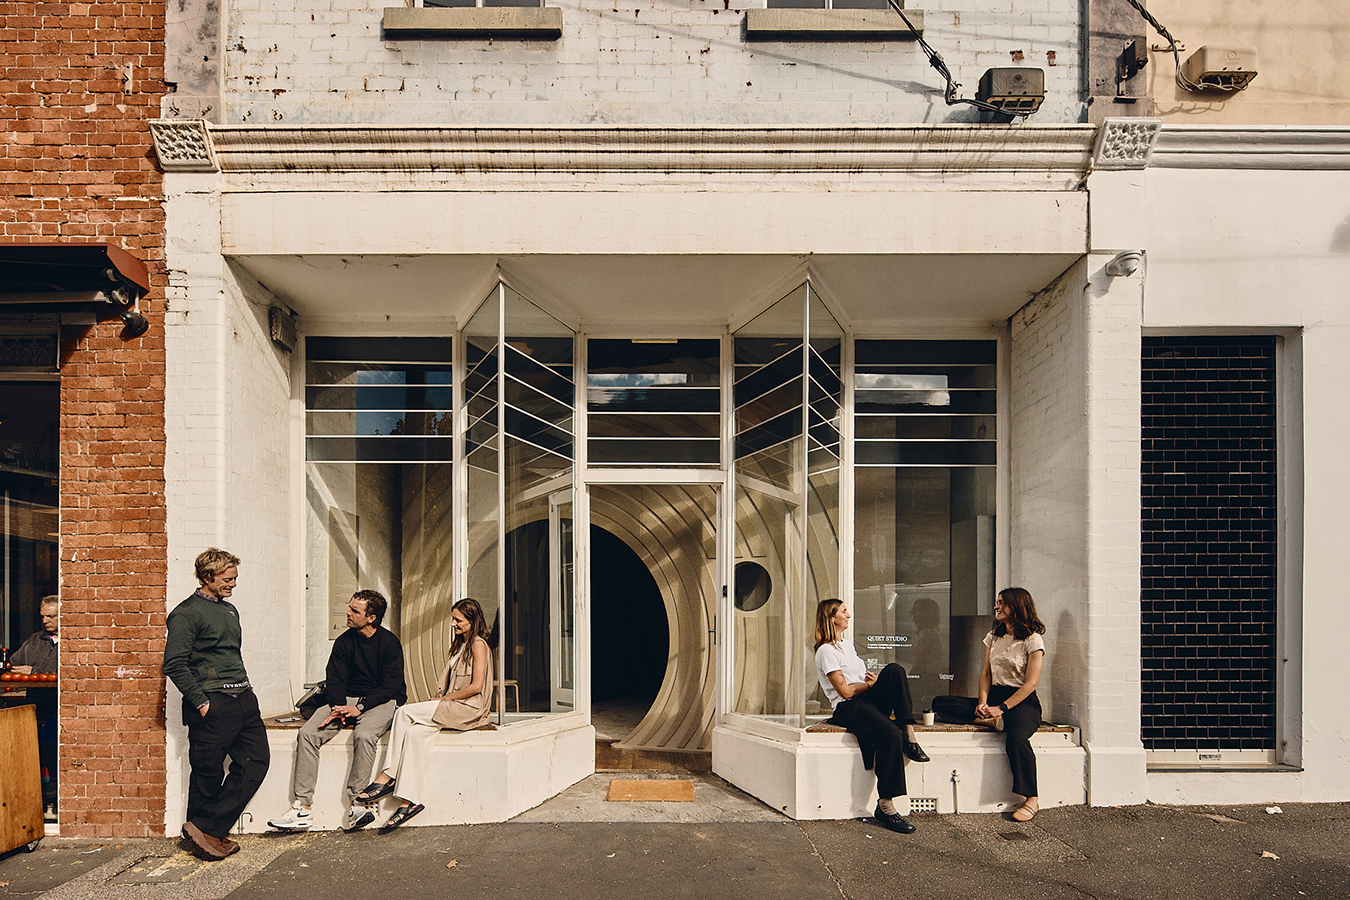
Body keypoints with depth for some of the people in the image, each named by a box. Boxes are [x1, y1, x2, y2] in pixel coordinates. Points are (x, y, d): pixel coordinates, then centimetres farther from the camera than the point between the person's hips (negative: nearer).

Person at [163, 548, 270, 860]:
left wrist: (244, 688, 16)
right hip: (212, 704, -8)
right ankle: (201, 833, 18)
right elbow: (174, 665, -14)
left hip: (243, 700, 8)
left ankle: (208, 831, 9)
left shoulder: (230, 610, 19)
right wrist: (201, 702, -15)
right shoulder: (187, 613, -7)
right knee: (207, 774, 1)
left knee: (256, 761, 2)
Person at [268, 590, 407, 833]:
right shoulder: (344, 642, 7)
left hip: (383, 701, -5)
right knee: (307, 734, -17)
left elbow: (391, 685, -13)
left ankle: (357, 805, -29)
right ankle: (302, 808, -17)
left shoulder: (389, 643, -8)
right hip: (348, 700, 5)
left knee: (364, 735, -36)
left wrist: (360, 707, -23)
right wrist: (338, 707, -16)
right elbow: (334, 679, 4)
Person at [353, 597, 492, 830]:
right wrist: (441, 700, 3)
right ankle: (410, 800, -27)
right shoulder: (459, 645, 22)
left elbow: (476, 686, -15)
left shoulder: (478, 645, -6)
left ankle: (387, 777, -14)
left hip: (469, 709, -8)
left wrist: (444, 699, -9)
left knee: (405, 713, -20)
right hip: (450, 709, 8)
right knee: (415, 732, -21)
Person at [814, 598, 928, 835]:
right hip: (848, 709, -8)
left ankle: (909, 734, -22)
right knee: (891, 735, -33)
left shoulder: (848, 645, 23)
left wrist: (876, 679, 0)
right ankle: (885, 806, -29)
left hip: (869, 701, 8)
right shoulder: (826, 651, -6)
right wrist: (871, 684, 1)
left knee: (895, 670, -17)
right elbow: (846, 691, -11)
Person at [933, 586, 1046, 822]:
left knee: (1016, 737, -39)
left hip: (1022, 702, -6)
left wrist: (1001, 708, -19)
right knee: (940, 704, -14)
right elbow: (986, 674, 13)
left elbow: (1031, 683, -11)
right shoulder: (993, 637, 16)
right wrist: (983, 703, -6)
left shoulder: (1033, 640, -4)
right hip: (994, 696, 6)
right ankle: (992, 721, -27)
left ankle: (1032, 801, -26)